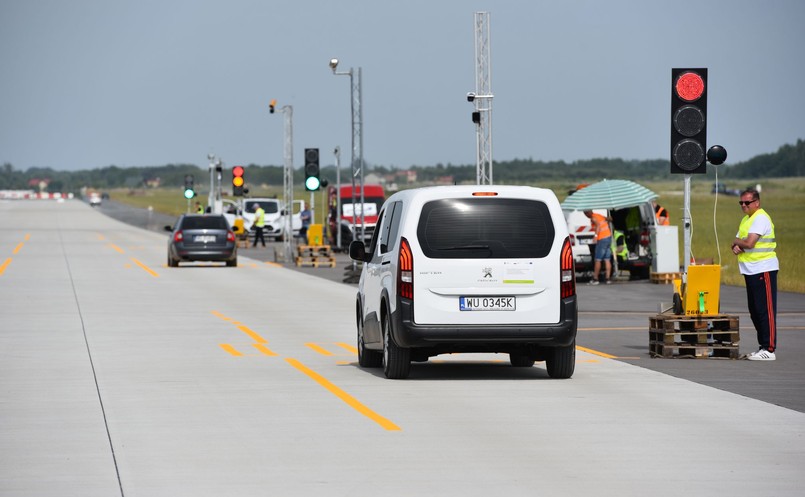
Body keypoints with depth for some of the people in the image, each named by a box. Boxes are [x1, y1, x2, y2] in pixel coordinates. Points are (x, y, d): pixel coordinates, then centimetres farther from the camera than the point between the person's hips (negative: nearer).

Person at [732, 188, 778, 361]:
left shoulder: (761, 218, -12)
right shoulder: (746, 219, 18)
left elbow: (749, 243, -22)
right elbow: (739, 242, 17)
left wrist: (737, 241, -2)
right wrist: (736, 247, -6)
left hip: (764, 270, -10)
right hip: (750, 271, 10)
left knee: (765, 310, -10)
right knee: (754, 311, 12)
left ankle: (769, 349, -11)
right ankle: (763, 346, 18)